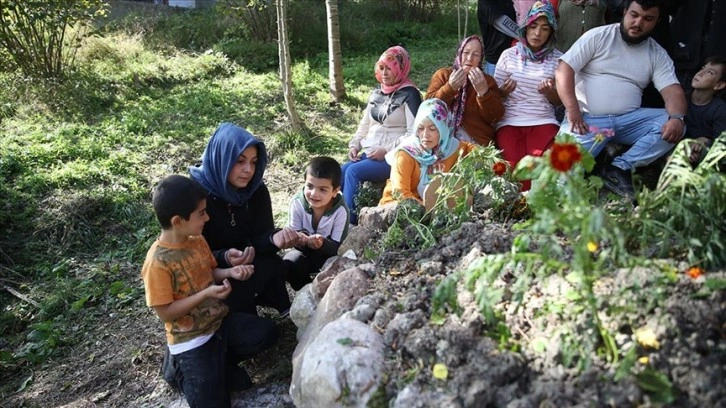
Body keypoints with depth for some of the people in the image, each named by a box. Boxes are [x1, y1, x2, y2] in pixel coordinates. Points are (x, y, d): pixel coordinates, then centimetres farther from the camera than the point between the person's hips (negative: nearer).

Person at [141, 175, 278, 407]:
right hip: (190, 337, -7)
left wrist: (230, 272, -8)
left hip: (220, 320, 7)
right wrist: (205, 294, -28)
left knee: (266, 332, -4)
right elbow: (165, 313, -21)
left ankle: (220, 362, 8)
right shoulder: (158, 262, -24)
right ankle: (181, 369, 18)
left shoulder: (198, 240, -2)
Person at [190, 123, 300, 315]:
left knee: (273, 266, -28)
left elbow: (258, 238, -13)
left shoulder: (257, 190, -8)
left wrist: (275, 238, -38)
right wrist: (224, 257, -41)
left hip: (246, 268, 4)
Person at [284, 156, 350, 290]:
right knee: (289, 264, -25)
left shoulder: (341, 211, -26)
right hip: (304, 249, 2)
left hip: (327, 253, -2)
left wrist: (322, 243, -44)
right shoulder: (297, 202, -20)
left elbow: (338, 247, -22)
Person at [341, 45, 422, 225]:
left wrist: (387, 150, -19)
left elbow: (414, 133, -14)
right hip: (369, 154, 7)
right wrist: (354, 145, 5)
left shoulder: (409, 94, -5)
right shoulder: (376, 93, 17)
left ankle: (349, 222, -21)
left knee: (353, 171, -28)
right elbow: (365, 124, 22)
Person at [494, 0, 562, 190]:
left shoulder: (558, 59, 6)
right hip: (509, 121, 0)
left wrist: (549, 91, -11)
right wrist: (504, 91, -13)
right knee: (515, 167, -26)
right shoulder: (508, 55, 6)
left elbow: (558, 101, 12)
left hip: (543, 121, 1)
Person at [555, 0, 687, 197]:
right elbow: (563, 70, -7)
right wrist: (573, 110, -19)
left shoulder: (658, 55, 11)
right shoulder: (598, 36, 1)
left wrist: (677, 117, -24)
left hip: (628, 120, 5)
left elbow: (672, 90, 0)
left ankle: (619, 169, -19)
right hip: (587, 119, -5)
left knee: (672, 126, -21)